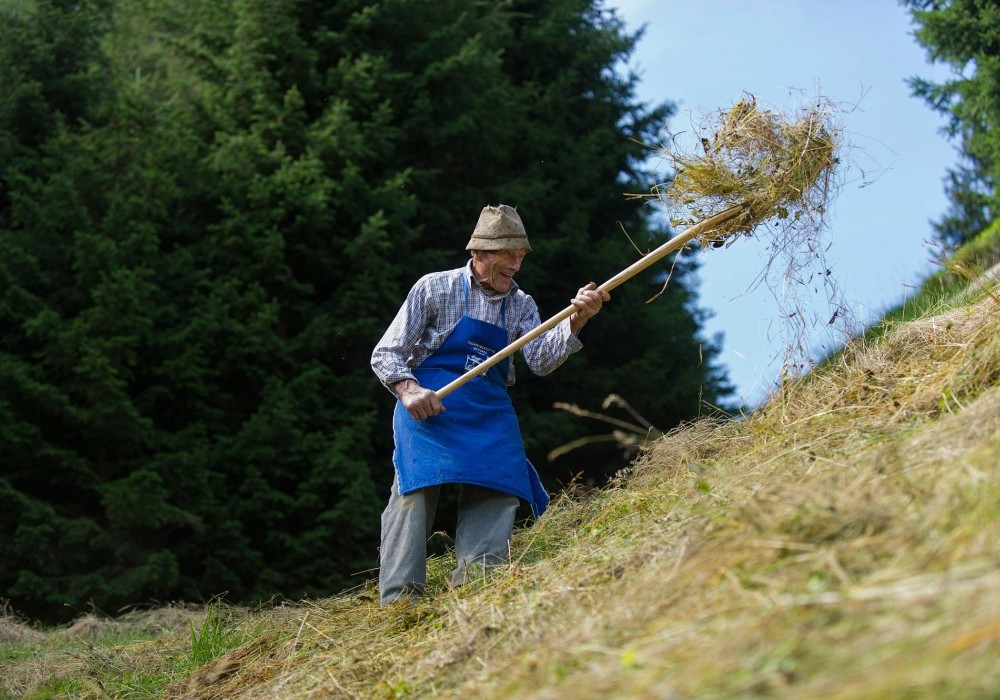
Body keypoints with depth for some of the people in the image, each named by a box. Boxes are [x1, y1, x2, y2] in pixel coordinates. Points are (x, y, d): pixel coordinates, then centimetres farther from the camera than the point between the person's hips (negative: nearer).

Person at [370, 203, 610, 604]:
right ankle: (399, 601, -24)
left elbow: (541, 361, -3)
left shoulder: (521, 306, 14)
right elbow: (386, 354, 0)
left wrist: (575, 321, -20)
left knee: (497, 490, -12)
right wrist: (408, 389, -21)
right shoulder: (435, 288, 1)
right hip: (428, 403, -5)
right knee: (415, 488, -20)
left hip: (490, 412, 5)